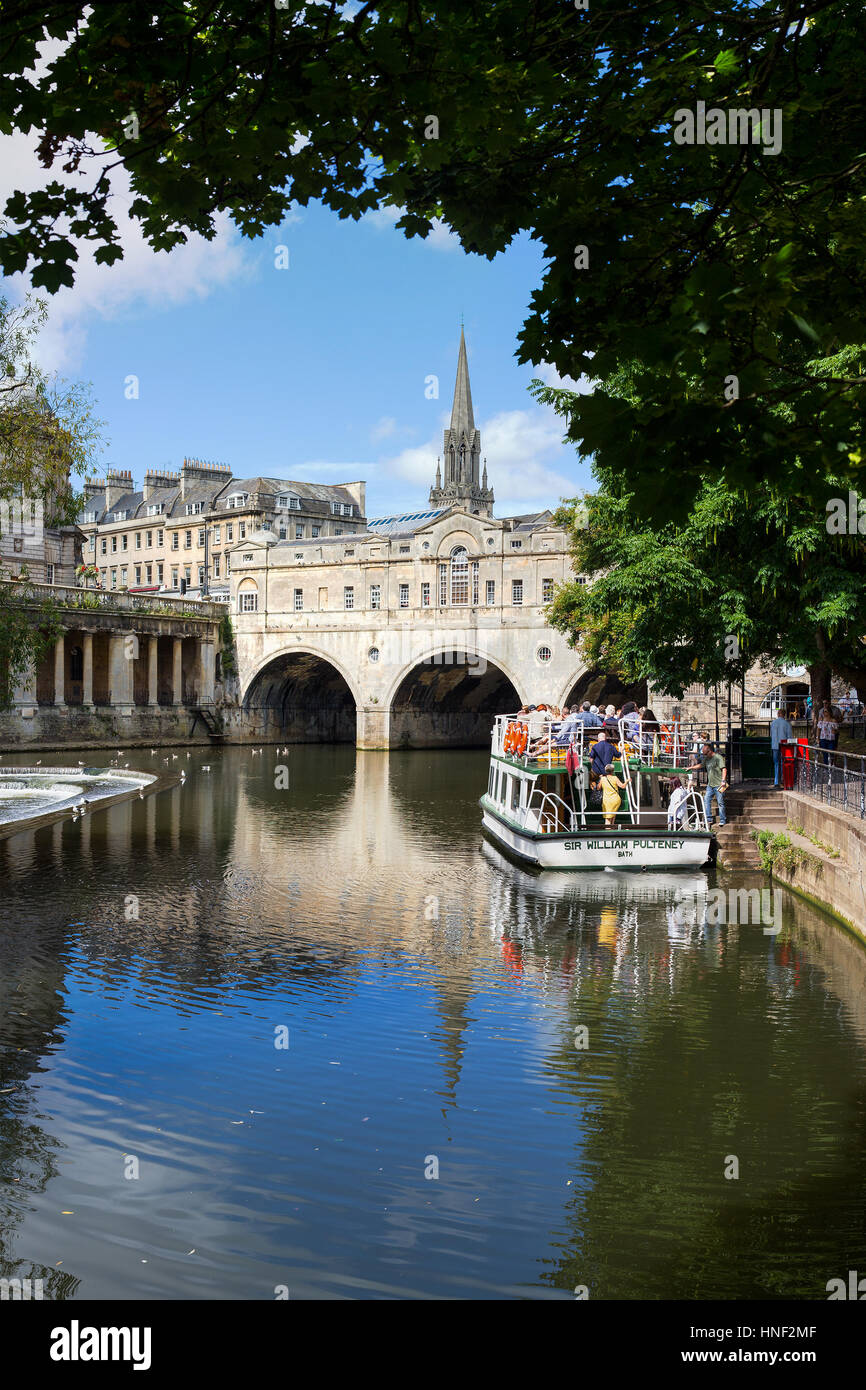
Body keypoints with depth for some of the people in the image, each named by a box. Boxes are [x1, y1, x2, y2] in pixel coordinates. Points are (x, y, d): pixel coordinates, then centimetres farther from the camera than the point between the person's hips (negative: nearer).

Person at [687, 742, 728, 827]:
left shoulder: (718, 757, -9)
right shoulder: (706, 759, 14)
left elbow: (724, 769, -14)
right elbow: (700, 765, 33)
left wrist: (723, 781, -21)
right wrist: (690, 768, 34)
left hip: (718, 785, -8)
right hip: (710, 785, 8)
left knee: (720, 802, -4)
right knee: (706, 800, 2)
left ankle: (722, 820, 5)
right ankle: (709, 819, 8)